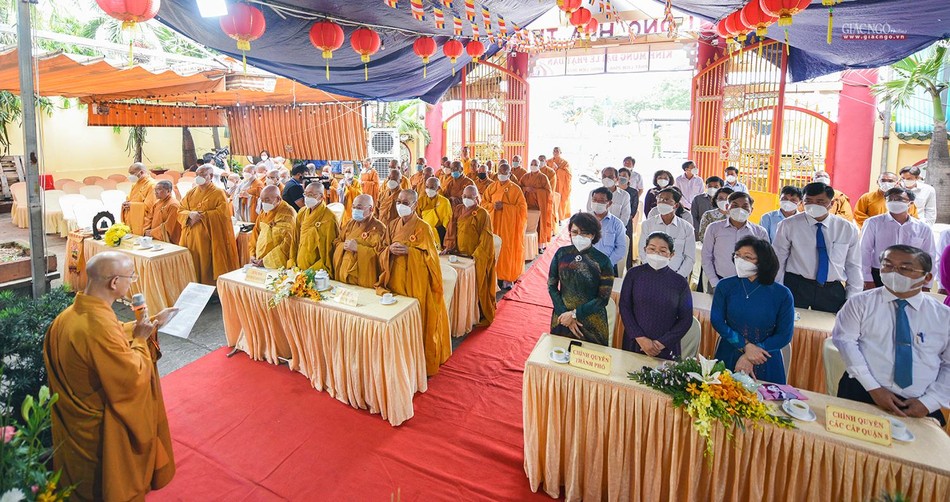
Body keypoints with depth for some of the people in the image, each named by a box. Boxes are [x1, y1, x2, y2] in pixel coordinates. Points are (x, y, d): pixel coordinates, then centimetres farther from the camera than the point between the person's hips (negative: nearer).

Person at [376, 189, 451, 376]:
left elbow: (430, 255, -9)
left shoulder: (423, 227, -8)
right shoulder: (392, 225, 9)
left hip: (416, 282, -5)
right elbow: (383, 252, 11)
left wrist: (408, 251, -22)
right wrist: (390, 249, -12)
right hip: (395, 279, 5)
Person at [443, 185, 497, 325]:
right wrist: (449, 247, 2)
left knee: (478, 286, 4)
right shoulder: (458, 209, 6)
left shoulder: (482, 214, -11)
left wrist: (476, 255, -17)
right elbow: (452, 229, 10)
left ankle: (485, 316, 20)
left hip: (477, 258, -5)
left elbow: (486, 238, -13)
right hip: (460, 254, 5)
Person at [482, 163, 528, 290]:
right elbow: (483, 203, 10)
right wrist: (493, 205, -11)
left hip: (509, 224, -3)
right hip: (494, 222, 4)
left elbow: (522, 207, -7)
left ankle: (507, 278, 5)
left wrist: (504, 206, -16)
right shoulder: (492, 187, 9)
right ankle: (495, 274, 12)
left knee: (507, 249, -2)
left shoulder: (515, 189, -3)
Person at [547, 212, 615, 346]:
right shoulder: (561, 253, -7)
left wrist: (574, 314, -16)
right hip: (562, 319, 2)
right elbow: (551, 286, -3)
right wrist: (564, 314, -12)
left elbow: (603, 299, -12)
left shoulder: (603, 261, -13)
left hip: (591, 323, -2)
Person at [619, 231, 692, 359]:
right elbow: (624, 307, -4)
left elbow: (686, 319, -1)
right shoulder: (633, 274, -3)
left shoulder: (680, 282, -3)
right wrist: (640, 338, -12)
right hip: (634, 344, 1)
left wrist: (662, 343, -10)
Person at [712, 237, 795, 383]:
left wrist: (749, 357, -14)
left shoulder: (782, 294, -7)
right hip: (728, 359, 1)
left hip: (765, 365, -1)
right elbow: (717, 320, -8)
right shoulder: (725, 286, -4)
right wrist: (746, 346, -19)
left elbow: (785, 335, -7)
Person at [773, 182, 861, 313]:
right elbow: (778, 261, 0)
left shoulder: (848, 229, 5)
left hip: (833, 291, 2)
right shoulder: (789, 225, -3)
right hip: (795, 287, -2)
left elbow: (853, 267, 10)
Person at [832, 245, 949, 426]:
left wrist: (928, 402, -3)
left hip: (918, 407, 2)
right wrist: (873, 388, -10)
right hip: (862, 394, -2)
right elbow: (845, 340, -3)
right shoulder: (861, 302, 6)